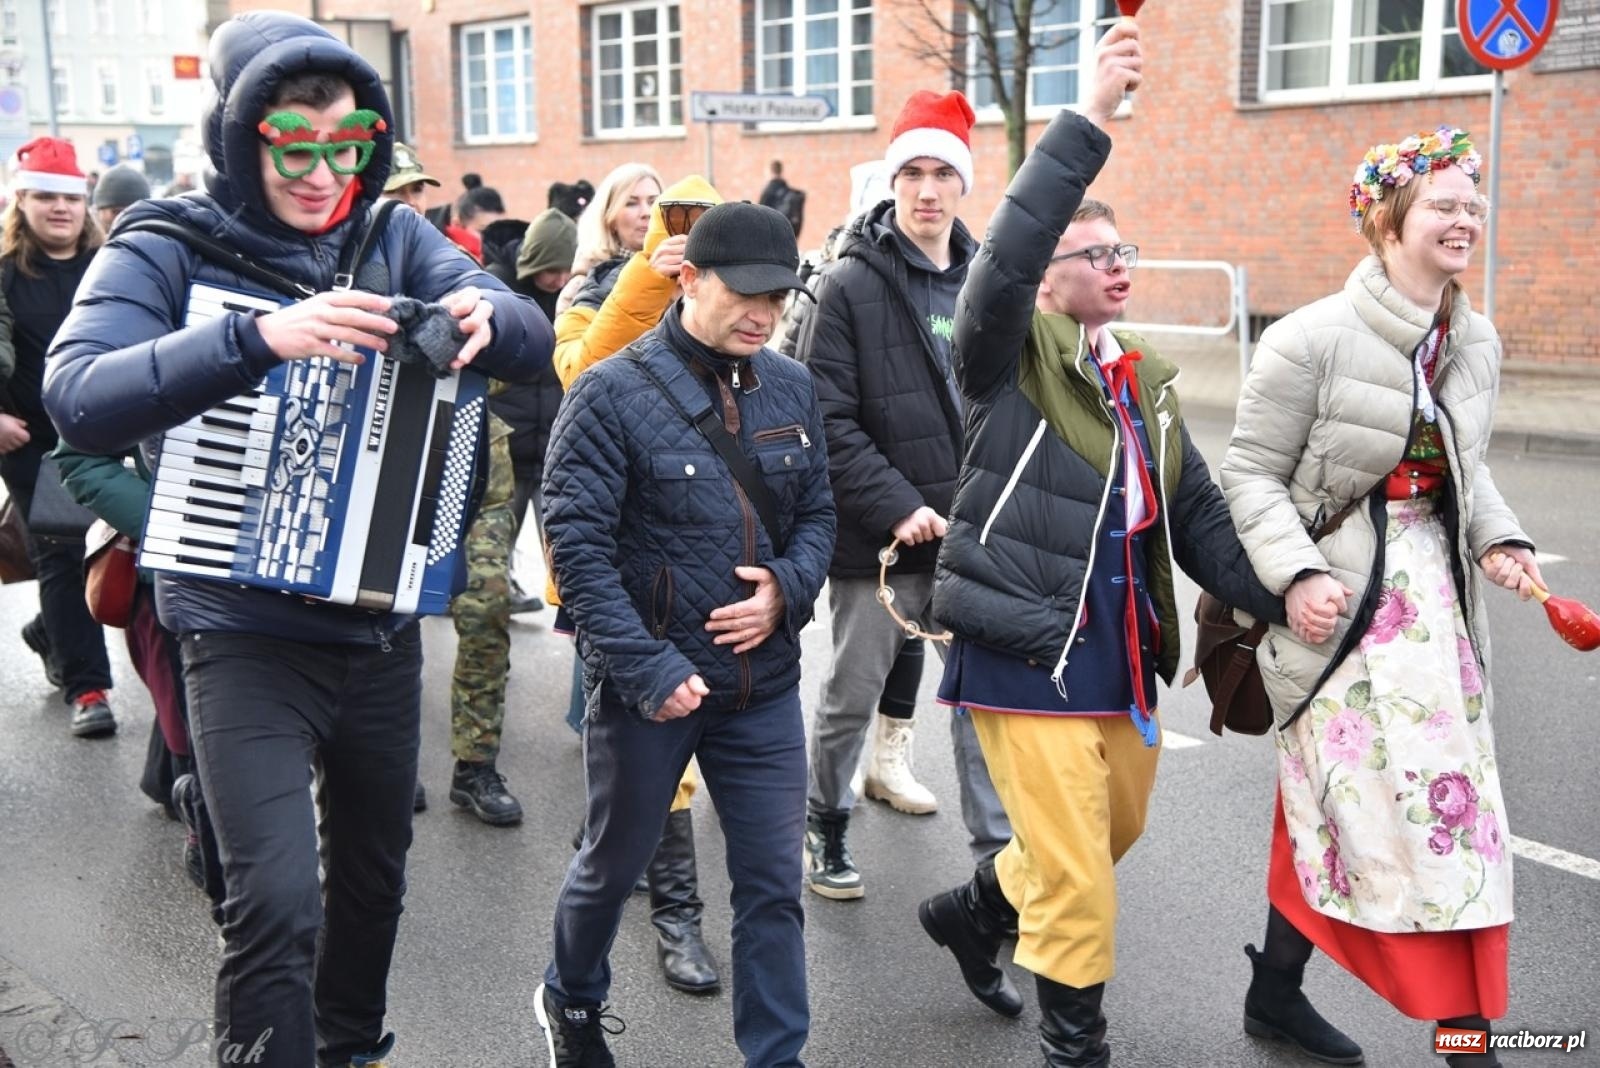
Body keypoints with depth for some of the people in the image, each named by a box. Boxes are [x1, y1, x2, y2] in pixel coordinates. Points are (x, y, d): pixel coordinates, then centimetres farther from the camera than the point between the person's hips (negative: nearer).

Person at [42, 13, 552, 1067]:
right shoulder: (166, 250, -10)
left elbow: (535, 340, -8)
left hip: (382, 622, 5)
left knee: (374, 869, 21)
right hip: (245, 636, -4)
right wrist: (261, 337, -41)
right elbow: (80, 399, -27)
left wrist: (484, 316, -32)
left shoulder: (396, 241, 0)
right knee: (278, 903, -15)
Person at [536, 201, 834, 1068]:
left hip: (763, 681, 4)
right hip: (645, 690, -3)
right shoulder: (613, 394, -14)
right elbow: (577, 548, -17)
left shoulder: (791, 389, 2)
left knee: (772, 884, 9)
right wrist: (650, 672, -20)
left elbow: (816, 512, 10)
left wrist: (786, 590, -10)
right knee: (614, 864, 18)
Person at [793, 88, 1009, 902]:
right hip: (879, 535, -3)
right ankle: (824, 829, 33)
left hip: (974, 533, 3)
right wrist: (897, 506, -18)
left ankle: (999, 859, 19)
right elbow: (828, 421, -12)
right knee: (852, 697, 11)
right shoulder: (851, 284, -6)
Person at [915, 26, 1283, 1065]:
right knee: (1077, 884, -2)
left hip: (1128, 656, 8)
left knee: (1111, 838, 23)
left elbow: (1197, 513, 13)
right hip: (1028, 657, -7)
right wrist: (1091, 118, -30)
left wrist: (1279, 596, 1)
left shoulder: (1146, 378, 13)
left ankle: (970, 911, 48)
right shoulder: (1013, 356, -7)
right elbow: (1005, 253, -27)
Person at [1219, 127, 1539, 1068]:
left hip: (1436, 594, 7)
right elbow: (1252, 472, -10)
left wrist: (1500, 540, 1)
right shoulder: (1315, 338, -14)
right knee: (1405, 803, -6)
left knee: (1338, 809, 10)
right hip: (1341, 598, -6)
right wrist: (1297, 574, -21)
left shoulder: (1477, 343, 7)